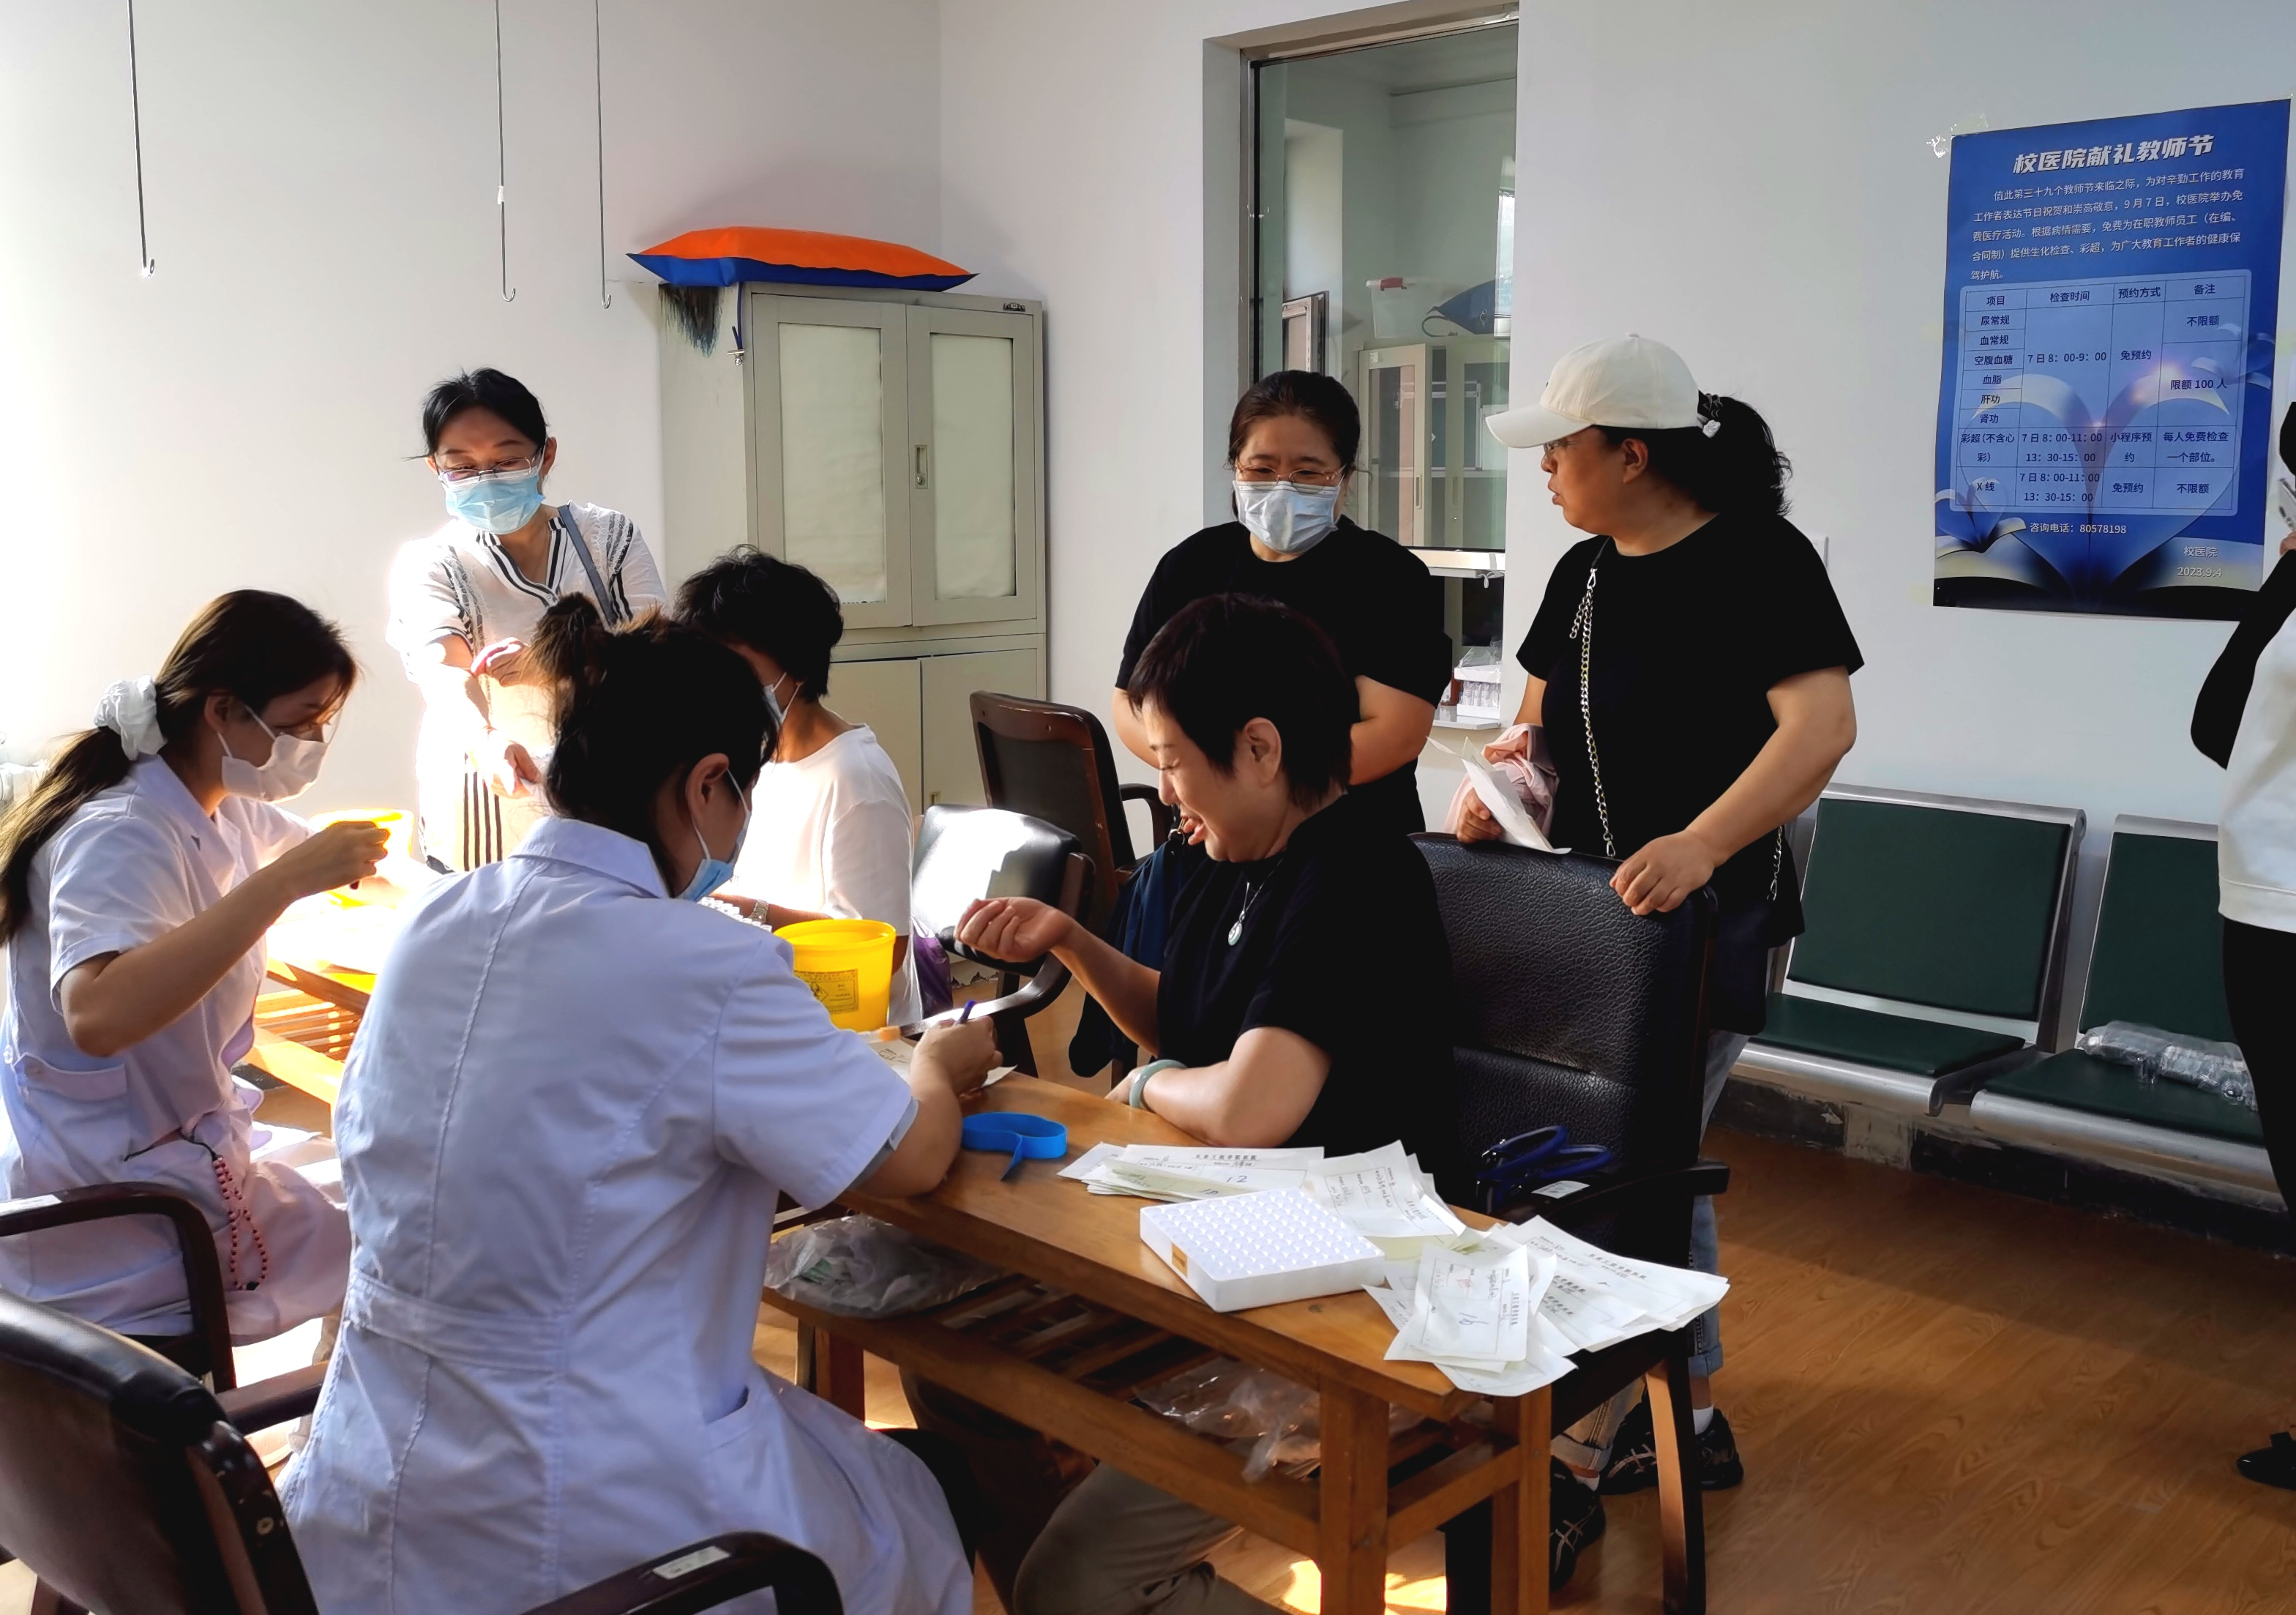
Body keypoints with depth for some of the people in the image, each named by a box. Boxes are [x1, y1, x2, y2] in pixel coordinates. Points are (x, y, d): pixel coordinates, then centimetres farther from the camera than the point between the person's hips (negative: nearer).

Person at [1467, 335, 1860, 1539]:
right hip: (1598, 913, 8)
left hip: (1714, 919, -8)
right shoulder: (1582, 573, 9)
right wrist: (1499, 784, -1)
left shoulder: (1757, 559, -14)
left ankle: (1577, 1457, 6)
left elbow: (1825, 725, -26)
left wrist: (1700, 844, -38)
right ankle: (1690, 1417, 32)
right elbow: (1540, 726, 17)